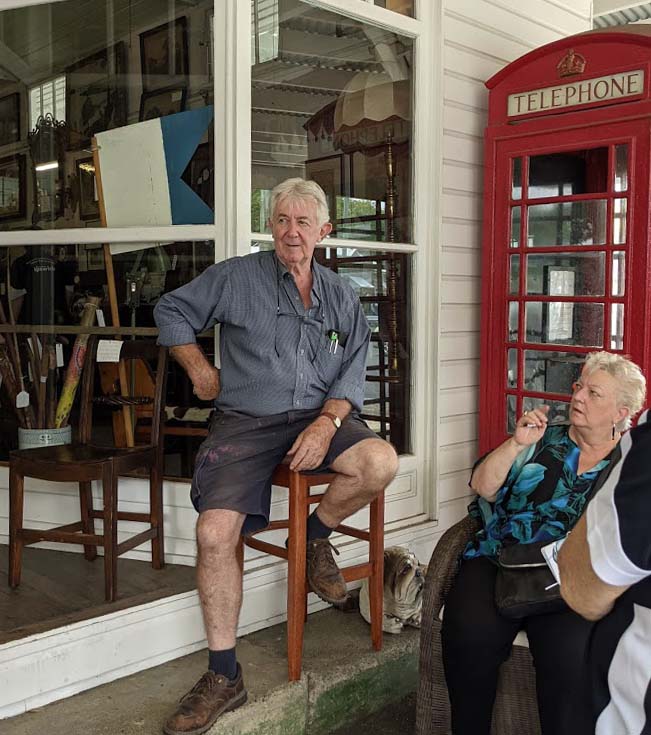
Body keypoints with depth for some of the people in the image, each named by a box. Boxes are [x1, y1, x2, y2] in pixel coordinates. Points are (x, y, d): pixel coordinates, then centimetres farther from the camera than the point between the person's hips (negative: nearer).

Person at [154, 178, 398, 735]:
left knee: (381, 462, -29)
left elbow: (355, 368, 7)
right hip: (244, 422, -2)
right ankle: (224, 677, -5)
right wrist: (200, 370, 7)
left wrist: (329, 420, -11)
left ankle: (316, 536, 2)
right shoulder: (236, 276, 7)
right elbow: (172, 310, 17)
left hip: (319, 416, 2)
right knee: (214, 533, -21)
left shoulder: (340, 295, 14)